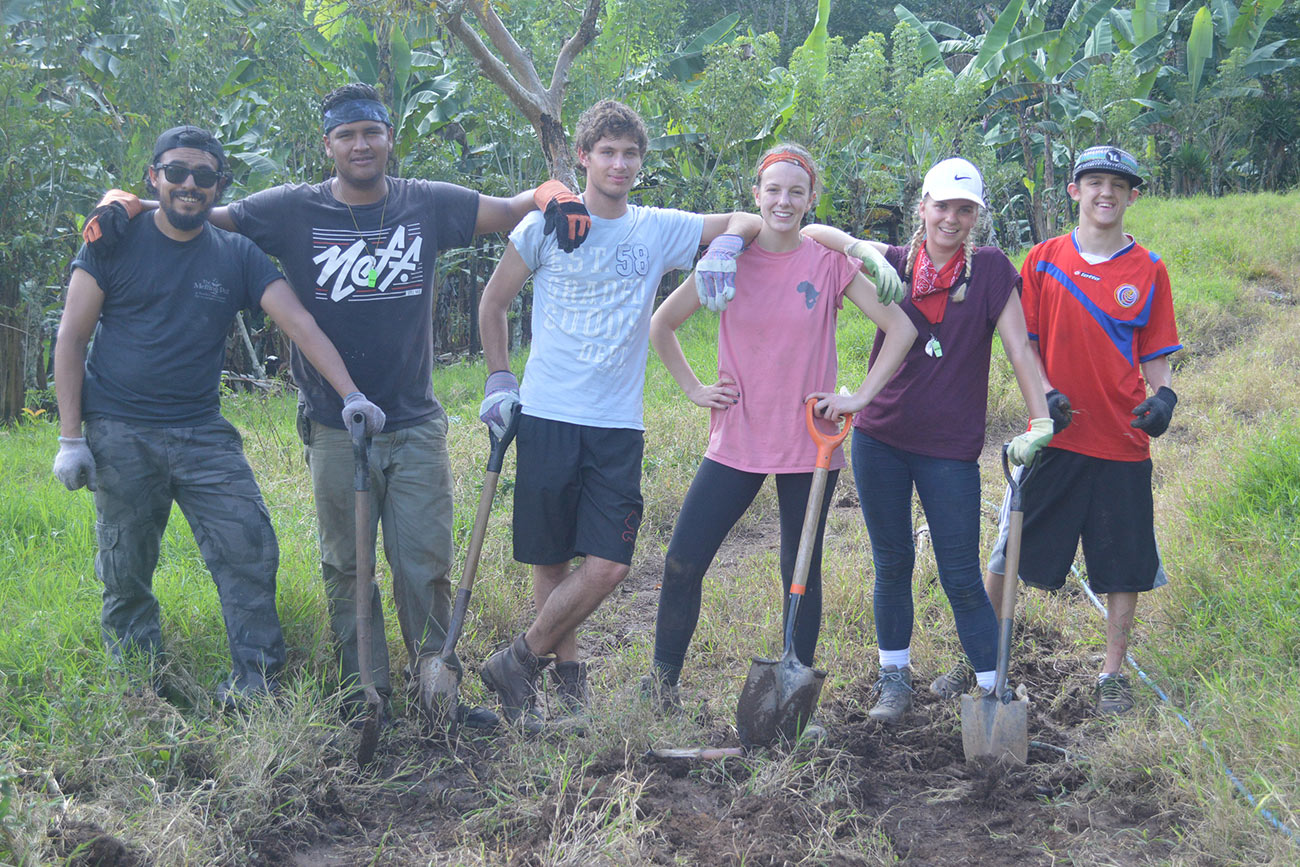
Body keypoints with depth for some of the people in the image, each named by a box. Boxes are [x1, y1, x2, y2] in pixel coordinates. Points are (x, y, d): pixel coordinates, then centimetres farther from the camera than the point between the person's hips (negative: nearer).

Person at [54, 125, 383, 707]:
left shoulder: (237, 256, 5)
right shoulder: (116, 241, 1)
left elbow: (300, 324, -4)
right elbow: (71, 338, 1)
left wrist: (350, 394, -18)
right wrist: (70, 437, -6)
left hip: (203, 432, 2)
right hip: (119, 434, -2)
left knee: (249, 547, -8)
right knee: (125, 572, 3)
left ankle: (255, 684, 0)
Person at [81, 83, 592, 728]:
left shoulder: (427, 205, 2)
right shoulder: (293, 211, -1)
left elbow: (513, 210, 8)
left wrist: (555, 196, -13)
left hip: (416, 425, 1)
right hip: (335, 429, 0)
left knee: (426, 564, 3)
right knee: (347, 568, 7)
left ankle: (435, 685, 16)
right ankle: (365, 692, 19)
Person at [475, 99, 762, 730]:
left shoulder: (657, 229, 7)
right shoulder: (545, 226, 2)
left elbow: (749, 222, 13)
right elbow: (492, 304, 13)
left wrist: (726, 248, -9)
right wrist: (499, 381, 7)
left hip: (618, 425, 2)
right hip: (547, 418, -1)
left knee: (609, 565, -8)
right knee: (551, 560, 3)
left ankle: (516, 664, 8)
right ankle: (567, 674, 21)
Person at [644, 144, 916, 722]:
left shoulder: (830, 262, -4)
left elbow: (900, 328, 0)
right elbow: (661, 325, 11)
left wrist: (860, 396, -6)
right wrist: (693, 388, 4)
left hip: (809, 443, -1)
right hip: (737, 440, 1)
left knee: (802, 572, 7)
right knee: (683, 563, -3)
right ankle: (663, 682, 14)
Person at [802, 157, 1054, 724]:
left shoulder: (990, 270, -2)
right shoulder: (893, 264, 3)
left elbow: (1019, 349, -6)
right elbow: (811, 234, -2)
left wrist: (1041, 421, -16)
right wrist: (864, 251, -20)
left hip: (951, 447, -2)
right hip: (881, 438, 2)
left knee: (960, 576, -1)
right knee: (892, 562, 12)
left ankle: (993, 683, 12)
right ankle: (894, 678, 25)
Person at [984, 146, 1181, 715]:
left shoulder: (1148, 272, 4)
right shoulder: (1043, 261, 4)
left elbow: (1155, 356, 6)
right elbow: (1024, 343, 5)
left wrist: (1163, 397, -14)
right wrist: (1046, 394, -12)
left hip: (1122, 440, 1)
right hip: (1053, 435, 0)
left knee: (1124, 563, 6)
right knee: (1010, 554, 3)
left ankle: (1113, 673, 21)